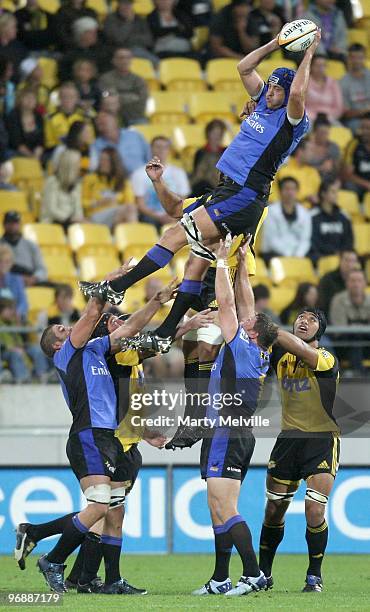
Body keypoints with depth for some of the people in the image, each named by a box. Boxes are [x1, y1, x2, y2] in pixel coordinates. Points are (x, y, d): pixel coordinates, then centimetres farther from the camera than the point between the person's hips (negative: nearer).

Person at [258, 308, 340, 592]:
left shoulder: (327, 359, -11)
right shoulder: (280, 354, 5)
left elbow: (301, 349, -29)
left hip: (322, 439, -4)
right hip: (289, 438, 4)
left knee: (315, 510, -14)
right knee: (274, 510, 5)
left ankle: (314, 576, 4)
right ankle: (263, 574, 20)